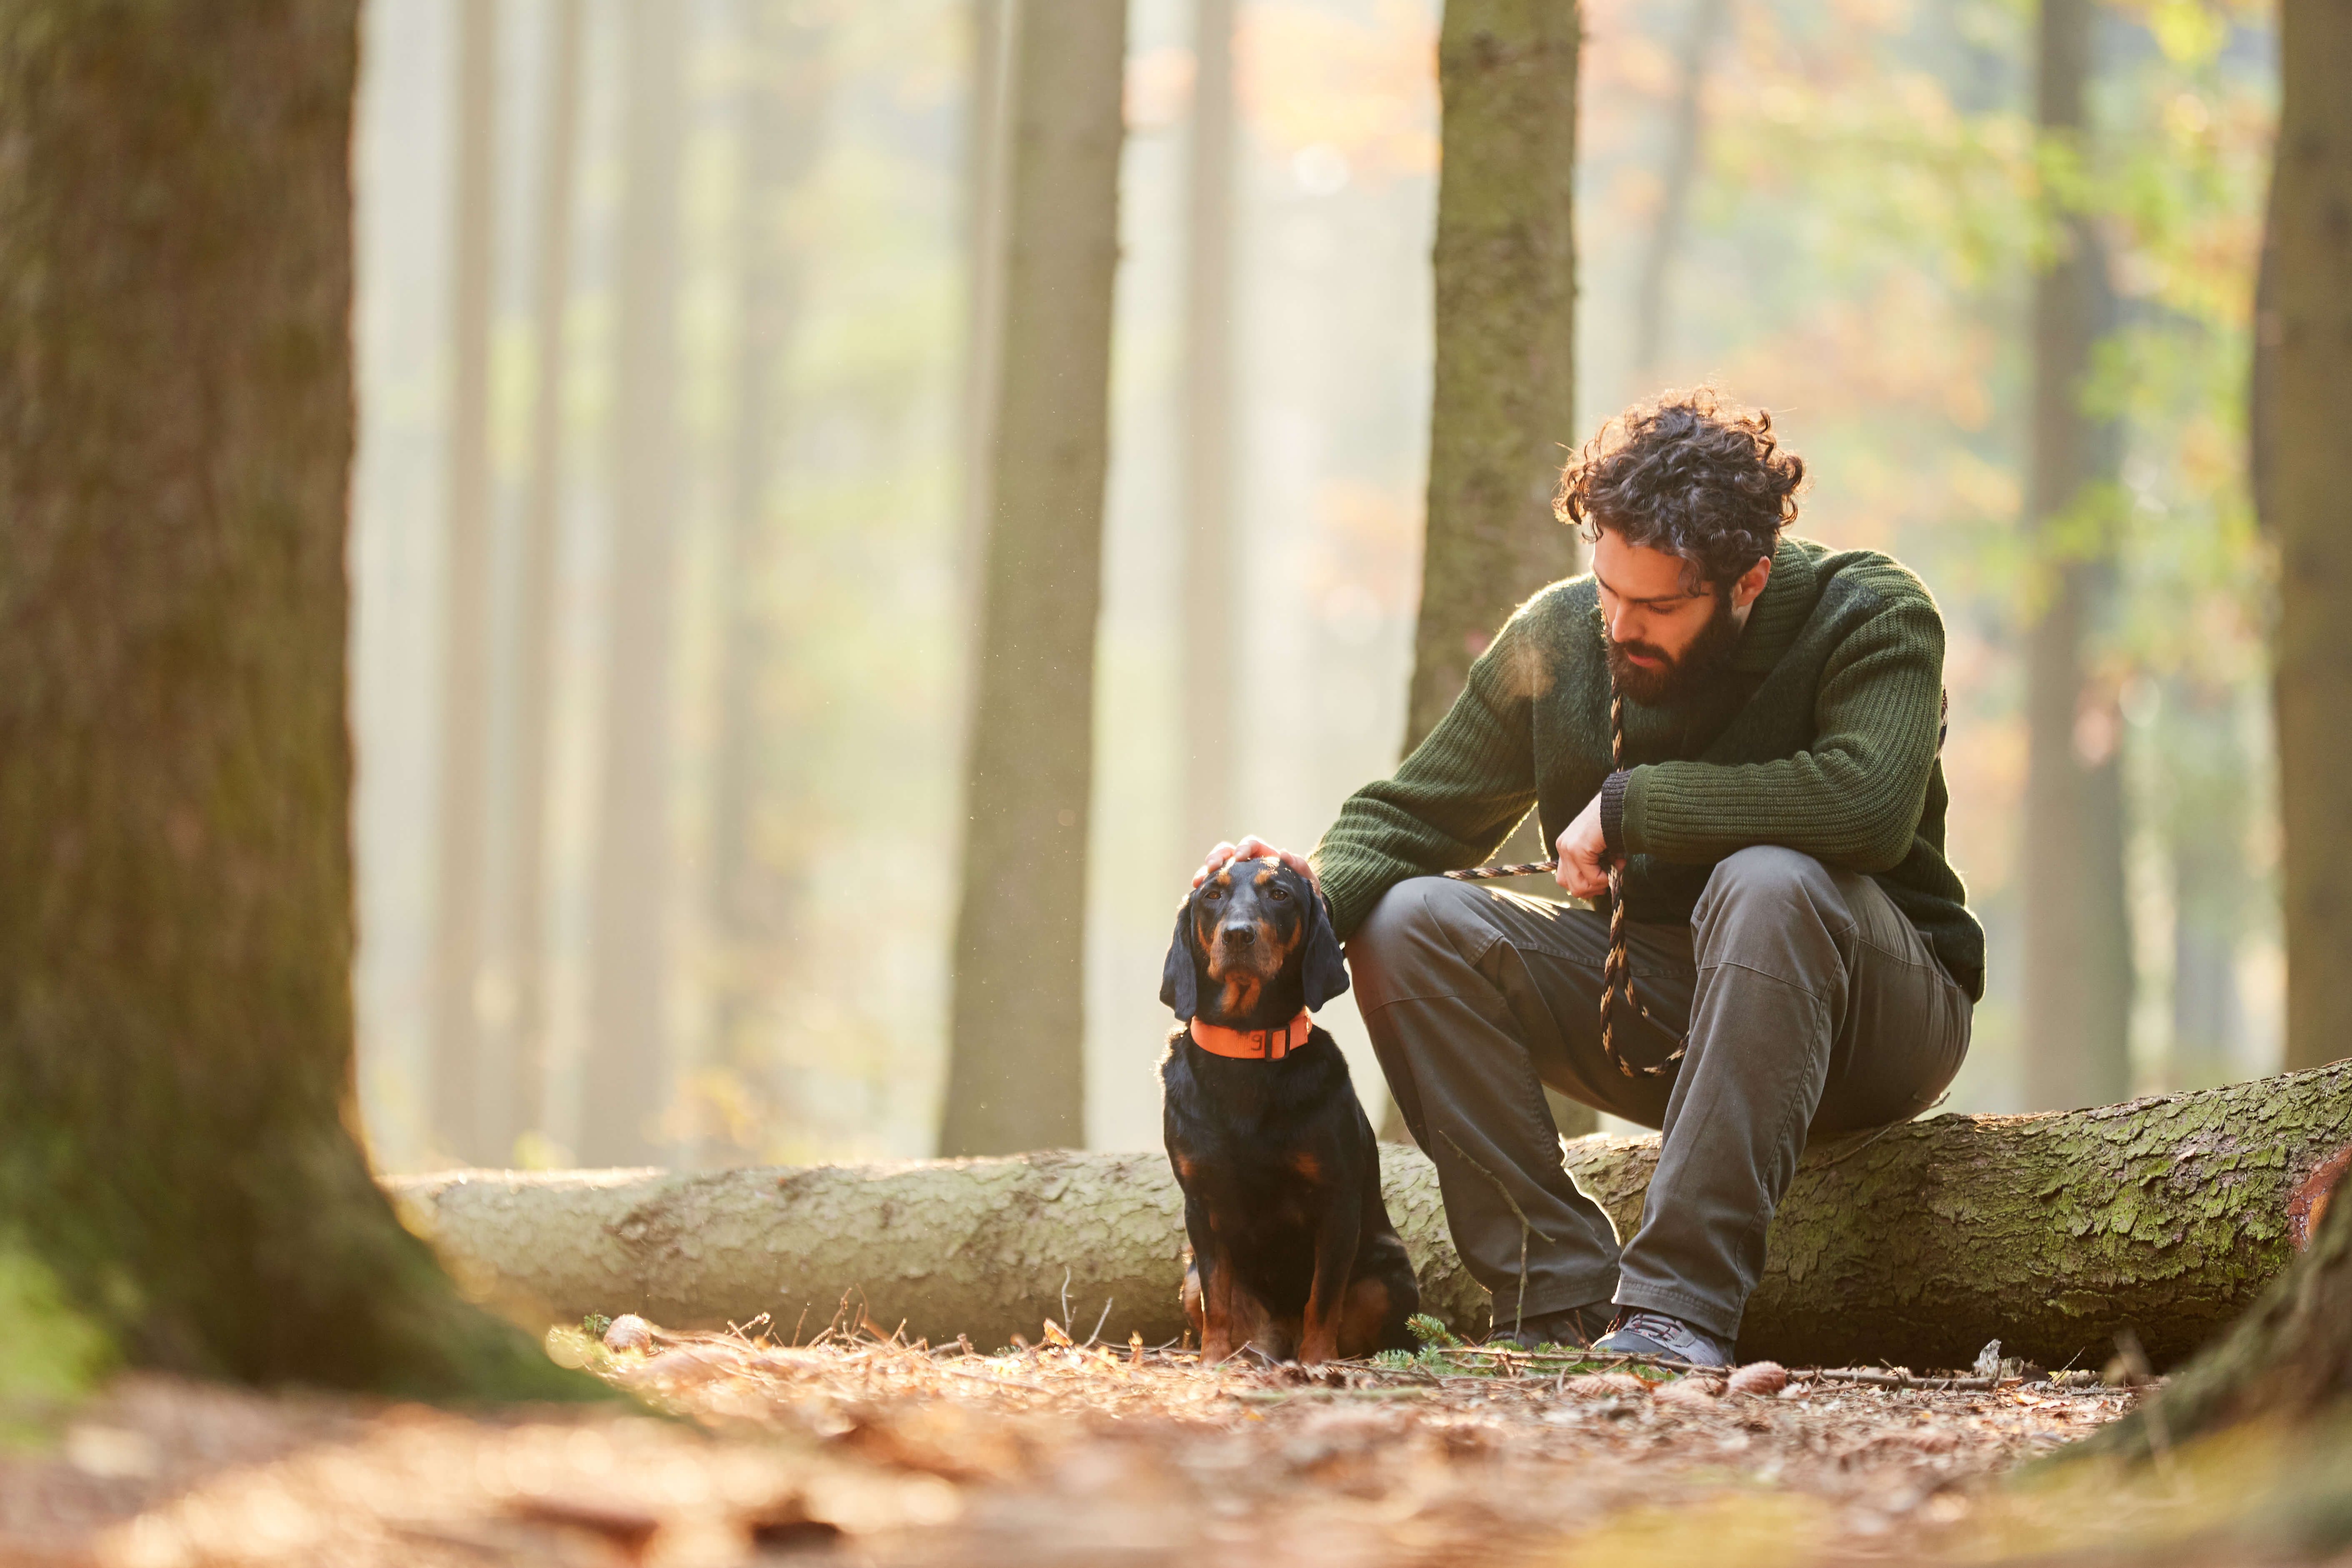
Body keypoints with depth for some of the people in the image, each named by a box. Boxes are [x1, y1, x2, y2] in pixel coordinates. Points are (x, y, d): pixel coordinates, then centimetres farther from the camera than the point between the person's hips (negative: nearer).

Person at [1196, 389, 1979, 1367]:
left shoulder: (1872, 618, -17)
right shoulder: (1556, 641, -3)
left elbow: (1869, 801, -36)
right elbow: (1410, 815, 1)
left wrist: (1628, 804, -27)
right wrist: (1315, 891, -23)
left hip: (1876, 1018, -5)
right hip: (1653, 1006, 5)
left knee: (1767, 885, -38)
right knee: (1408, 924, -16)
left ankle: (1680, 1308, -38)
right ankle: (1565, 1297, -20)